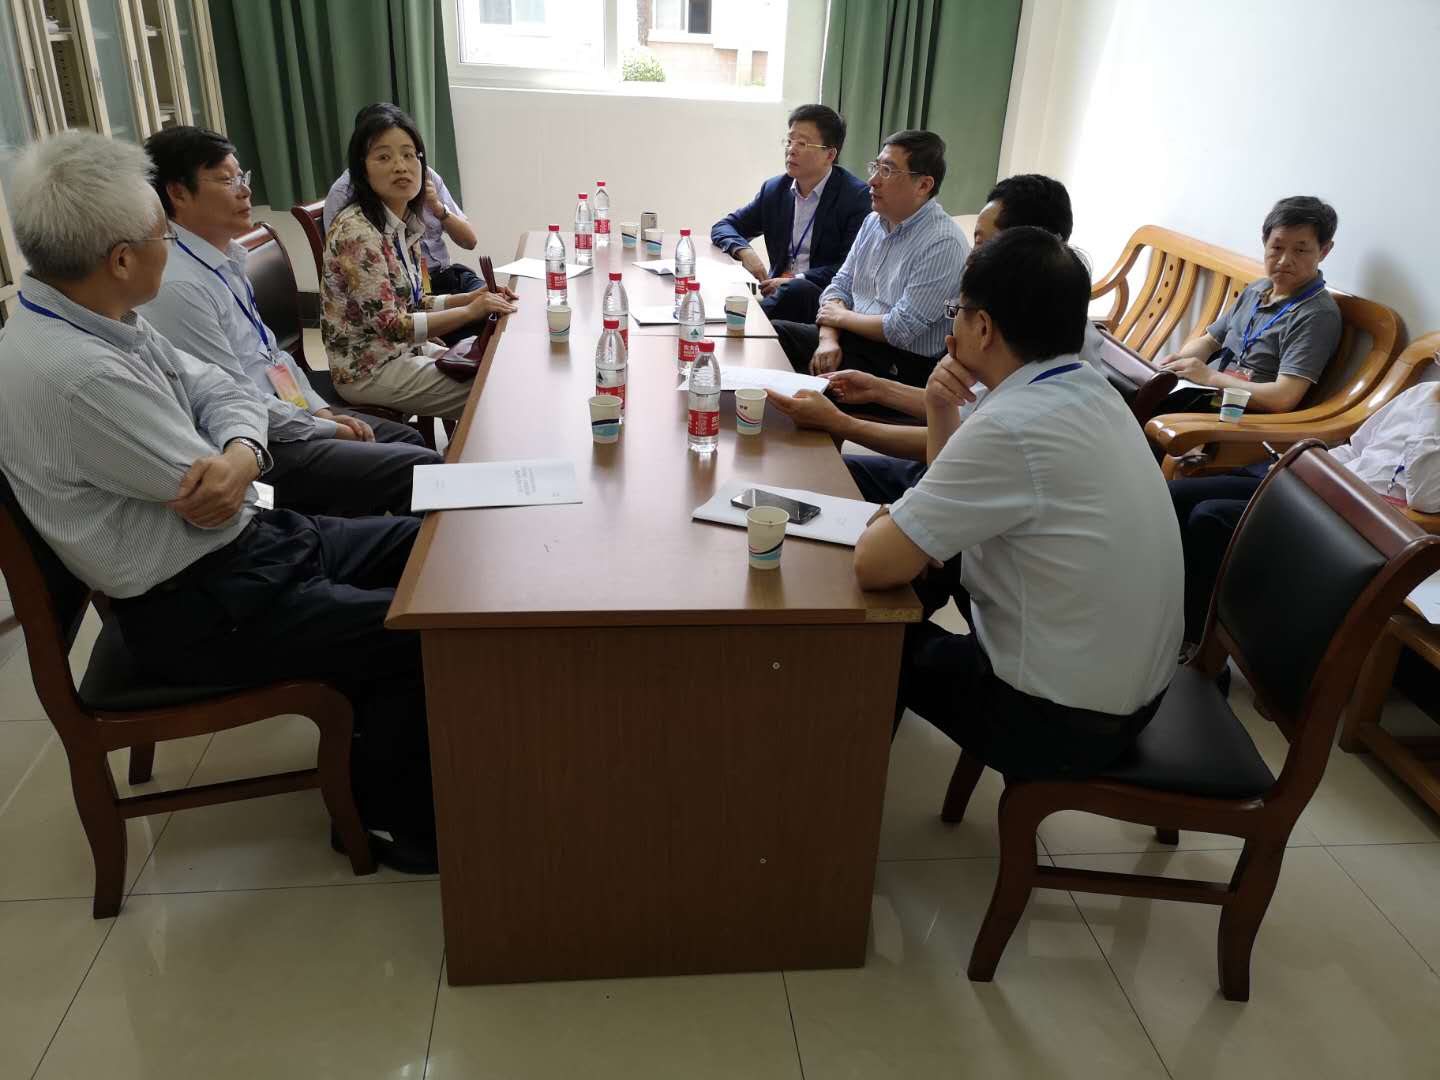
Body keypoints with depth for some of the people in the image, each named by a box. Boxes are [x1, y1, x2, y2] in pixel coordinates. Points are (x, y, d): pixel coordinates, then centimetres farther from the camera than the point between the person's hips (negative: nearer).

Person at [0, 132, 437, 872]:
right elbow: (210, 504, -22)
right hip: (196, 611, -10)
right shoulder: (76, 375, -29)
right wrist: (223, 475, 0)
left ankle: (392, 734, 27)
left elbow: (224, 392, 2)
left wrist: (240, 454, -19)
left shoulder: (92, 319, 2)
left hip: (243, 543, 10)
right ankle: (386, 815, 11)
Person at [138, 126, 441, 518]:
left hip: (285, 414, 10)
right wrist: (327, 429, -11)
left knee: (409, 440, 16)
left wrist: (322, 410, 5)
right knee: (421, 468, -15)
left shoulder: (228, 259, 9)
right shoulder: (178, 287, -21)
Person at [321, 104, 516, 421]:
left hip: (404, 350, 8)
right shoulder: (355, 231, -22)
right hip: (369, 370, -8)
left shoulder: (404, 223, 4)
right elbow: (390, 325, -23)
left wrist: (471, 298, -2)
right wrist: (470, 312, -20)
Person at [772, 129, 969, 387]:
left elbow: (900, 330, -21)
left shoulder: (944, 244, -18)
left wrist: (839, 316, -6)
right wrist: (828, 338, -9)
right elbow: (840, 286, 10)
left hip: (901, 363, -8)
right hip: (851, 337, 8)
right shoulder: (874, 221, 8)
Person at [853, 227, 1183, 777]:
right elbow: (969, 498, 12)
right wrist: (942, 411, -4)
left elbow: (875, 565, -26)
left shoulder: (1010, 426, -28)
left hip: (1059, 725, -8)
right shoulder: (1089, 389, 1)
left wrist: (884, 523, -4)